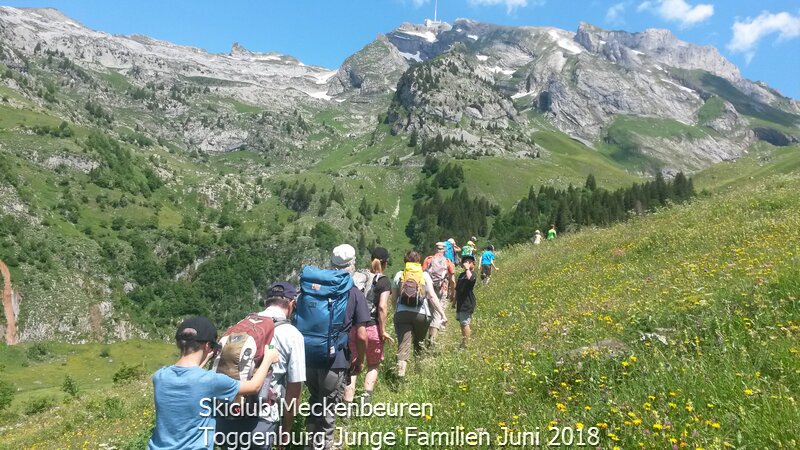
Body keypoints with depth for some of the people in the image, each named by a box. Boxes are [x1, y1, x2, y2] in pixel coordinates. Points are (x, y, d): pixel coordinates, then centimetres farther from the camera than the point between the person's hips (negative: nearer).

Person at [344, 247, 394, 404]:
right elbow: (382, 307, -15)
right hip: (373, 328, -3)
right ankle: (367, 398, 4)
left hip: (354, 327, 3)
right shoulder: (384, 282, -5)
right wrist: (383, 331, -8)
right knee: (373, 366, 19)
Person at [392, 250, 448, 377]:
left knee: (403, 347, -4)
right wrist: (442, 314, 0)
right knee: (420, 345, 20)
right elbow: (432, 296, -1)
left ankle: (400, 374, -20)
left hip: (402, 313, 0)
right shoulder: (425, 275, 7)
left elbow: (394, 298, 11)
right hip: (421, 314, 0)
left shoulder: (399, 275, 10)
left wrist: (396, 312, 26)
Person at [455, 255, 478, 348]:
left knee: (465, 323, -10)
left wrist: (467, 268, -23)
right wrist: (455, 301, 23)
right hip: (460, 303, 9)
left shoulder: (473, 274, -9)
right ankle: (463, 342, 28)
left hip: (467, 304, -9)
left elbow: (470, 278, -36)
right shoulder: (461, 275, 16)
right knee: (461, 323, 16)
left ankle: (466, 345, -3)